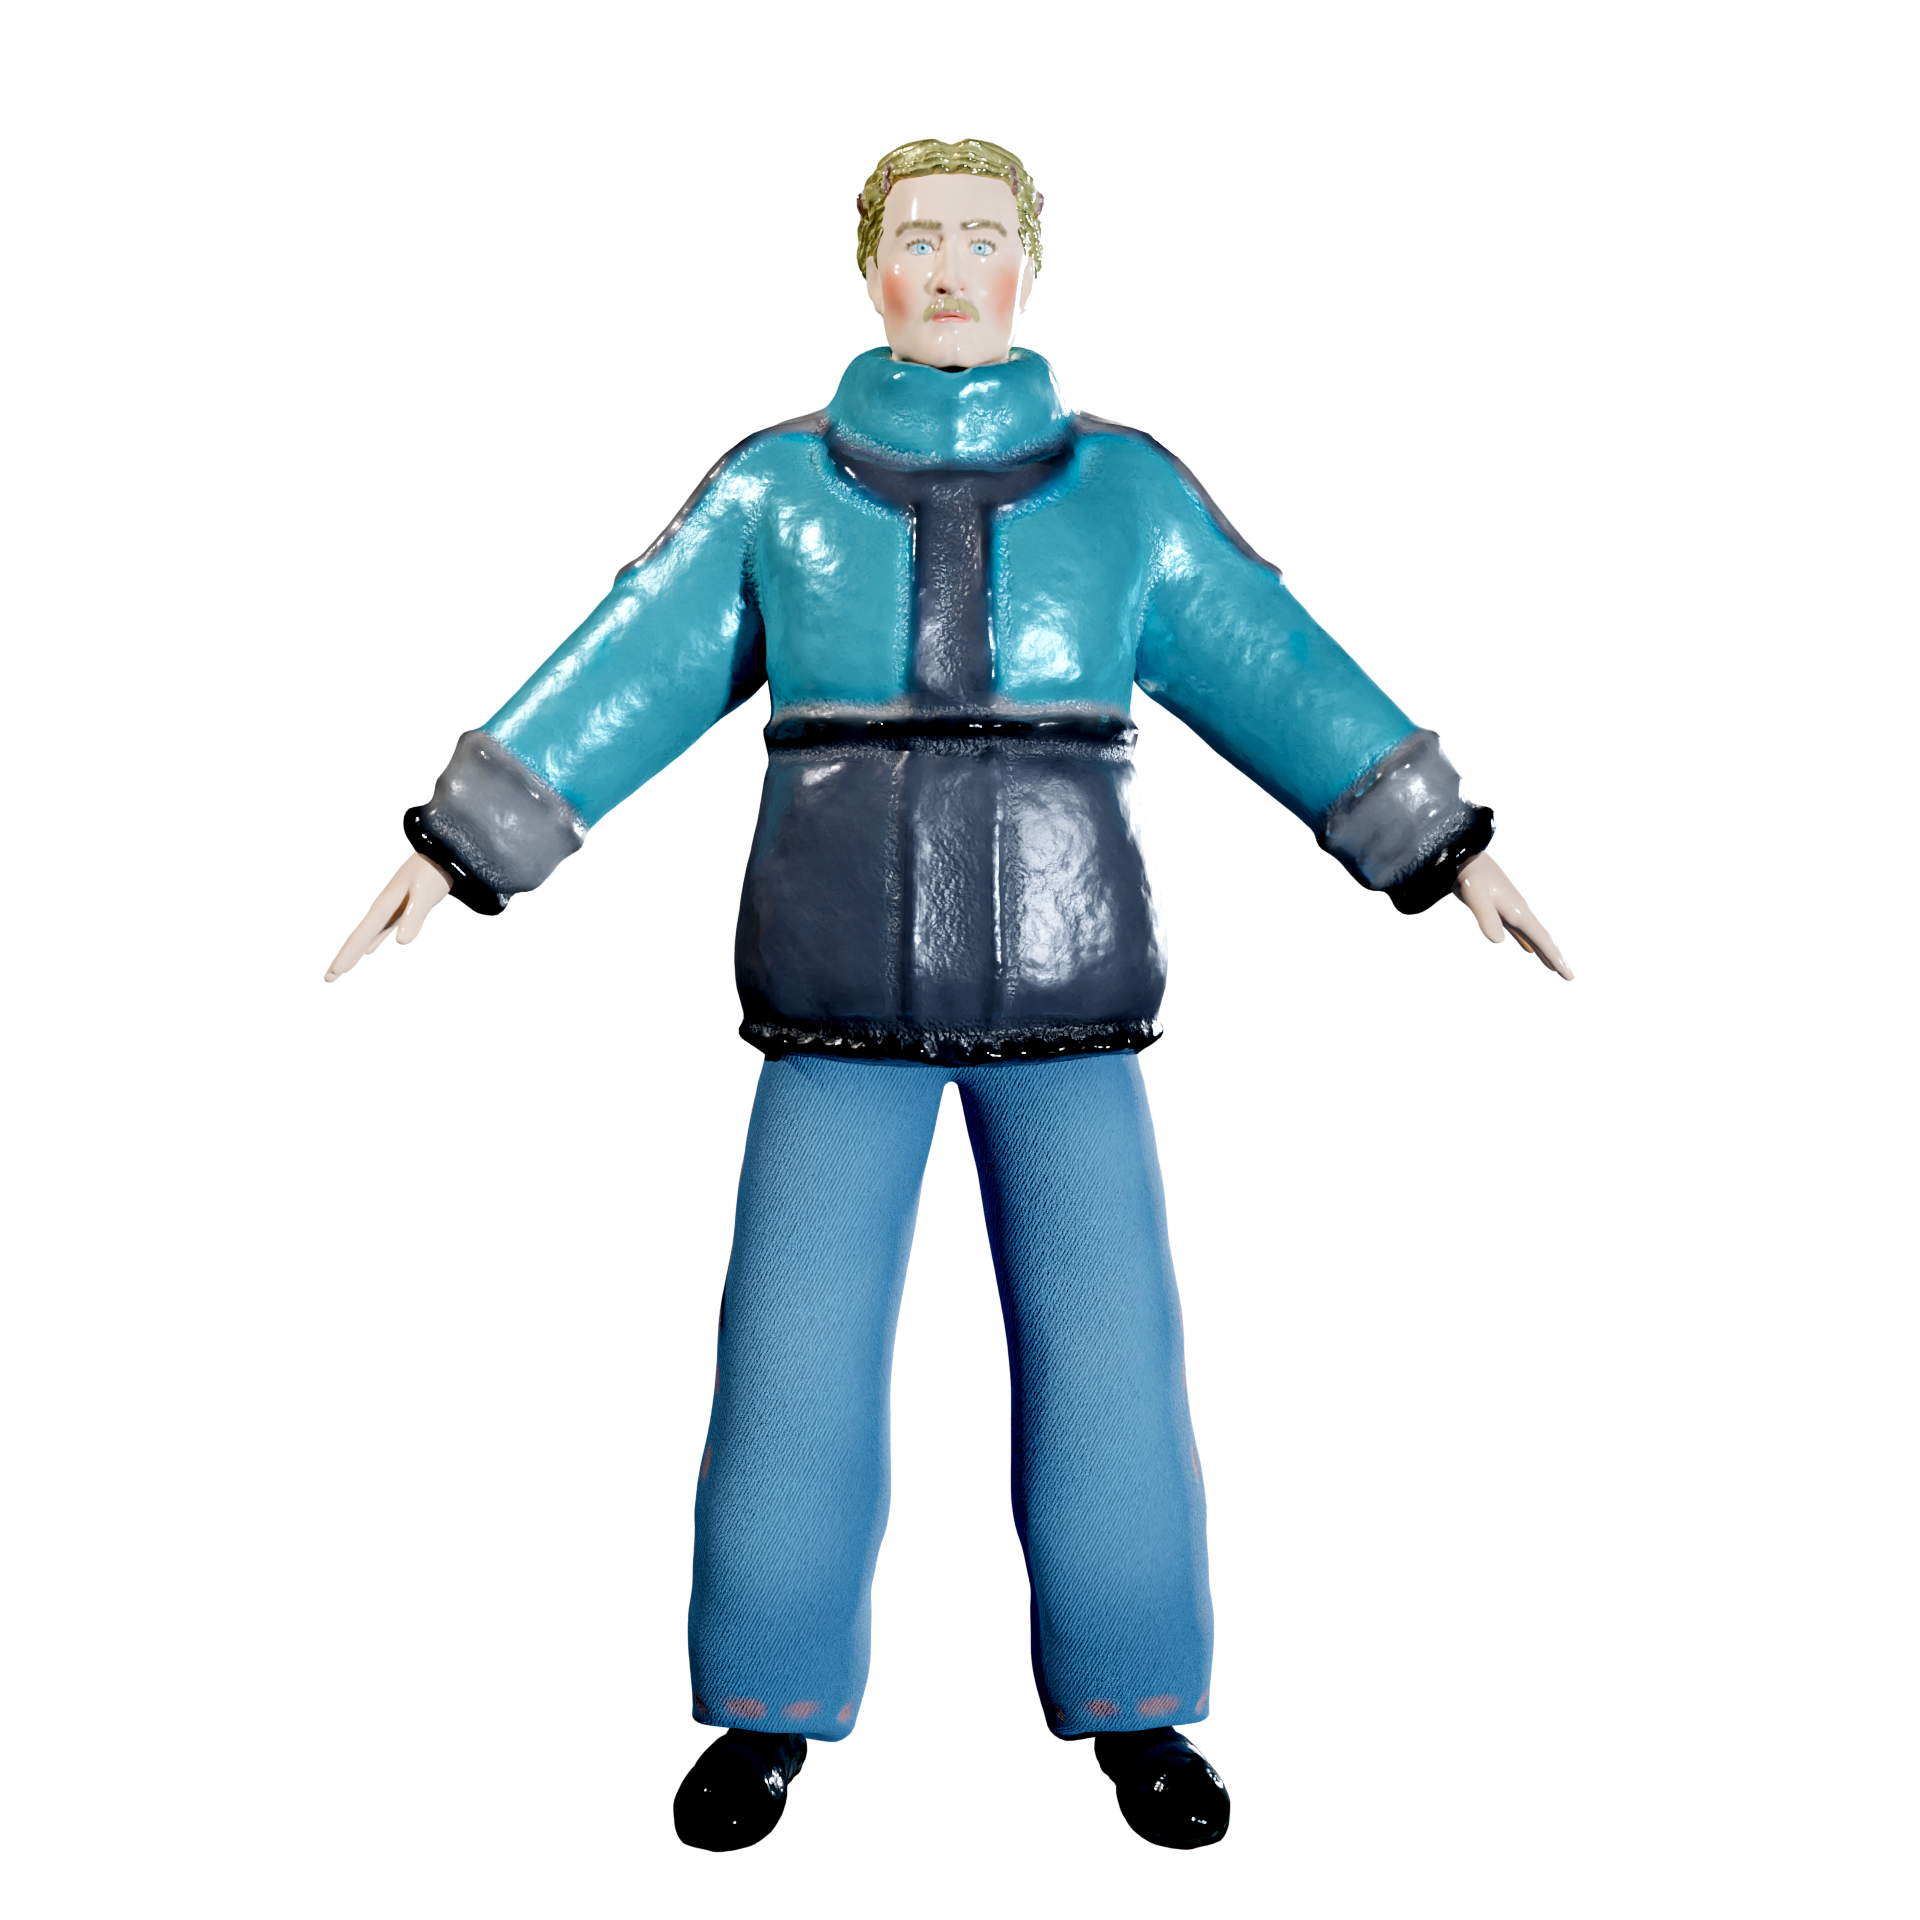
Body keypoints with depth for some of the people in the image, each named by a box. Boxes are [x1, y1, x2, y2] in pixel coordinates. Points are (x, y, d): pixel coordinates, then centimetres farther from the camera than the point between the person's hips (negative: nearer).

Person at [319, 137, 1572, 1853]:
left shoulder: (1128, 490, 5)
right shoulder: (776, 491, 4)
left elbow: (1283, 671, 5)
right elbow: (618, 679, 2)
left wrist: (1451, 849, 3)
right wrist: (447, 858, -3)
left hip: (1064, 992, 0)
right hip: (842, 996, 0)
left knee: (1105, 1349, 0)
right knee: (798, 1361, -2)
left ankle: (1137, 1719, 13)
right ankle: (758, 1716, 12)